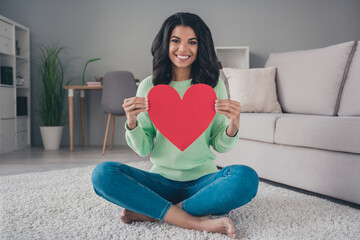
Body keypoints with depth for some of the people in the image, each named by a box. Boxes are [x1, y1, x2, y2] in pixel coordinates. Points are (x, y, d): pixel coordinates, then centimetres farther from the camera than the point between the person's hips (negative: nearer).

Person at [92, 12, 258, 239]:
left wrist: (233, 126, -18)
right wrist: (131, 122, -18)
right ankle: (198, 222, -26)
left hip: (202, 180, 0)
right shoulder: (149, 86, 2)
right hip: (163, 180, 1)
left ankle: (149, 212, -20)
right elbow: (143, 149, 3)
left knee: (246, 177, -31)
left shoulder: (214, 85, 2)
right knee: (103, 173, -23)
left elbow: (221, 147, 4)